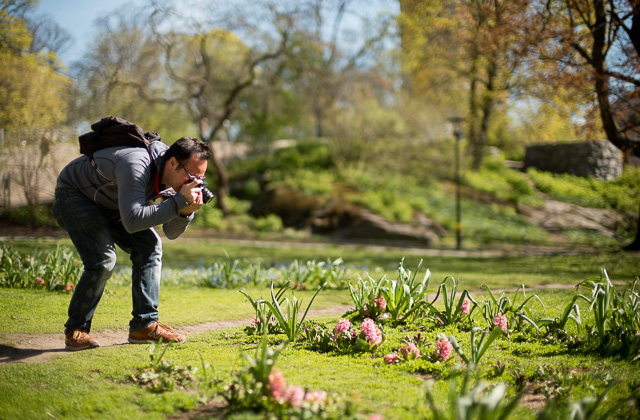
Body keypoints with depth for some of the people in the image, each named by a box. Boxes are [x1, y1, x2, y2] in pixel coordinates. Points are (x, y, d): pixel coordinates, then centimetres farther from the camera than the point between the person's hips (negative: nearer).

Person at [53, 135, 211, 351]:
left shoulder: (173, 176, -13)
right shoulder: (136, 165, -39)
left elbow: (171, 232, -8)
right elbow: (132, 221, -48)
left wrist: (186, 212, -29)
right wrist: (179, 201, -45)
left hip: (109, 202, 8)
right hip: (74, 194, -8)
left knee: (150, 245, -7)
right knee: (103, 259, -23)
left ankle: (145, 324, -3)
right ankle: (76, 329, -7)